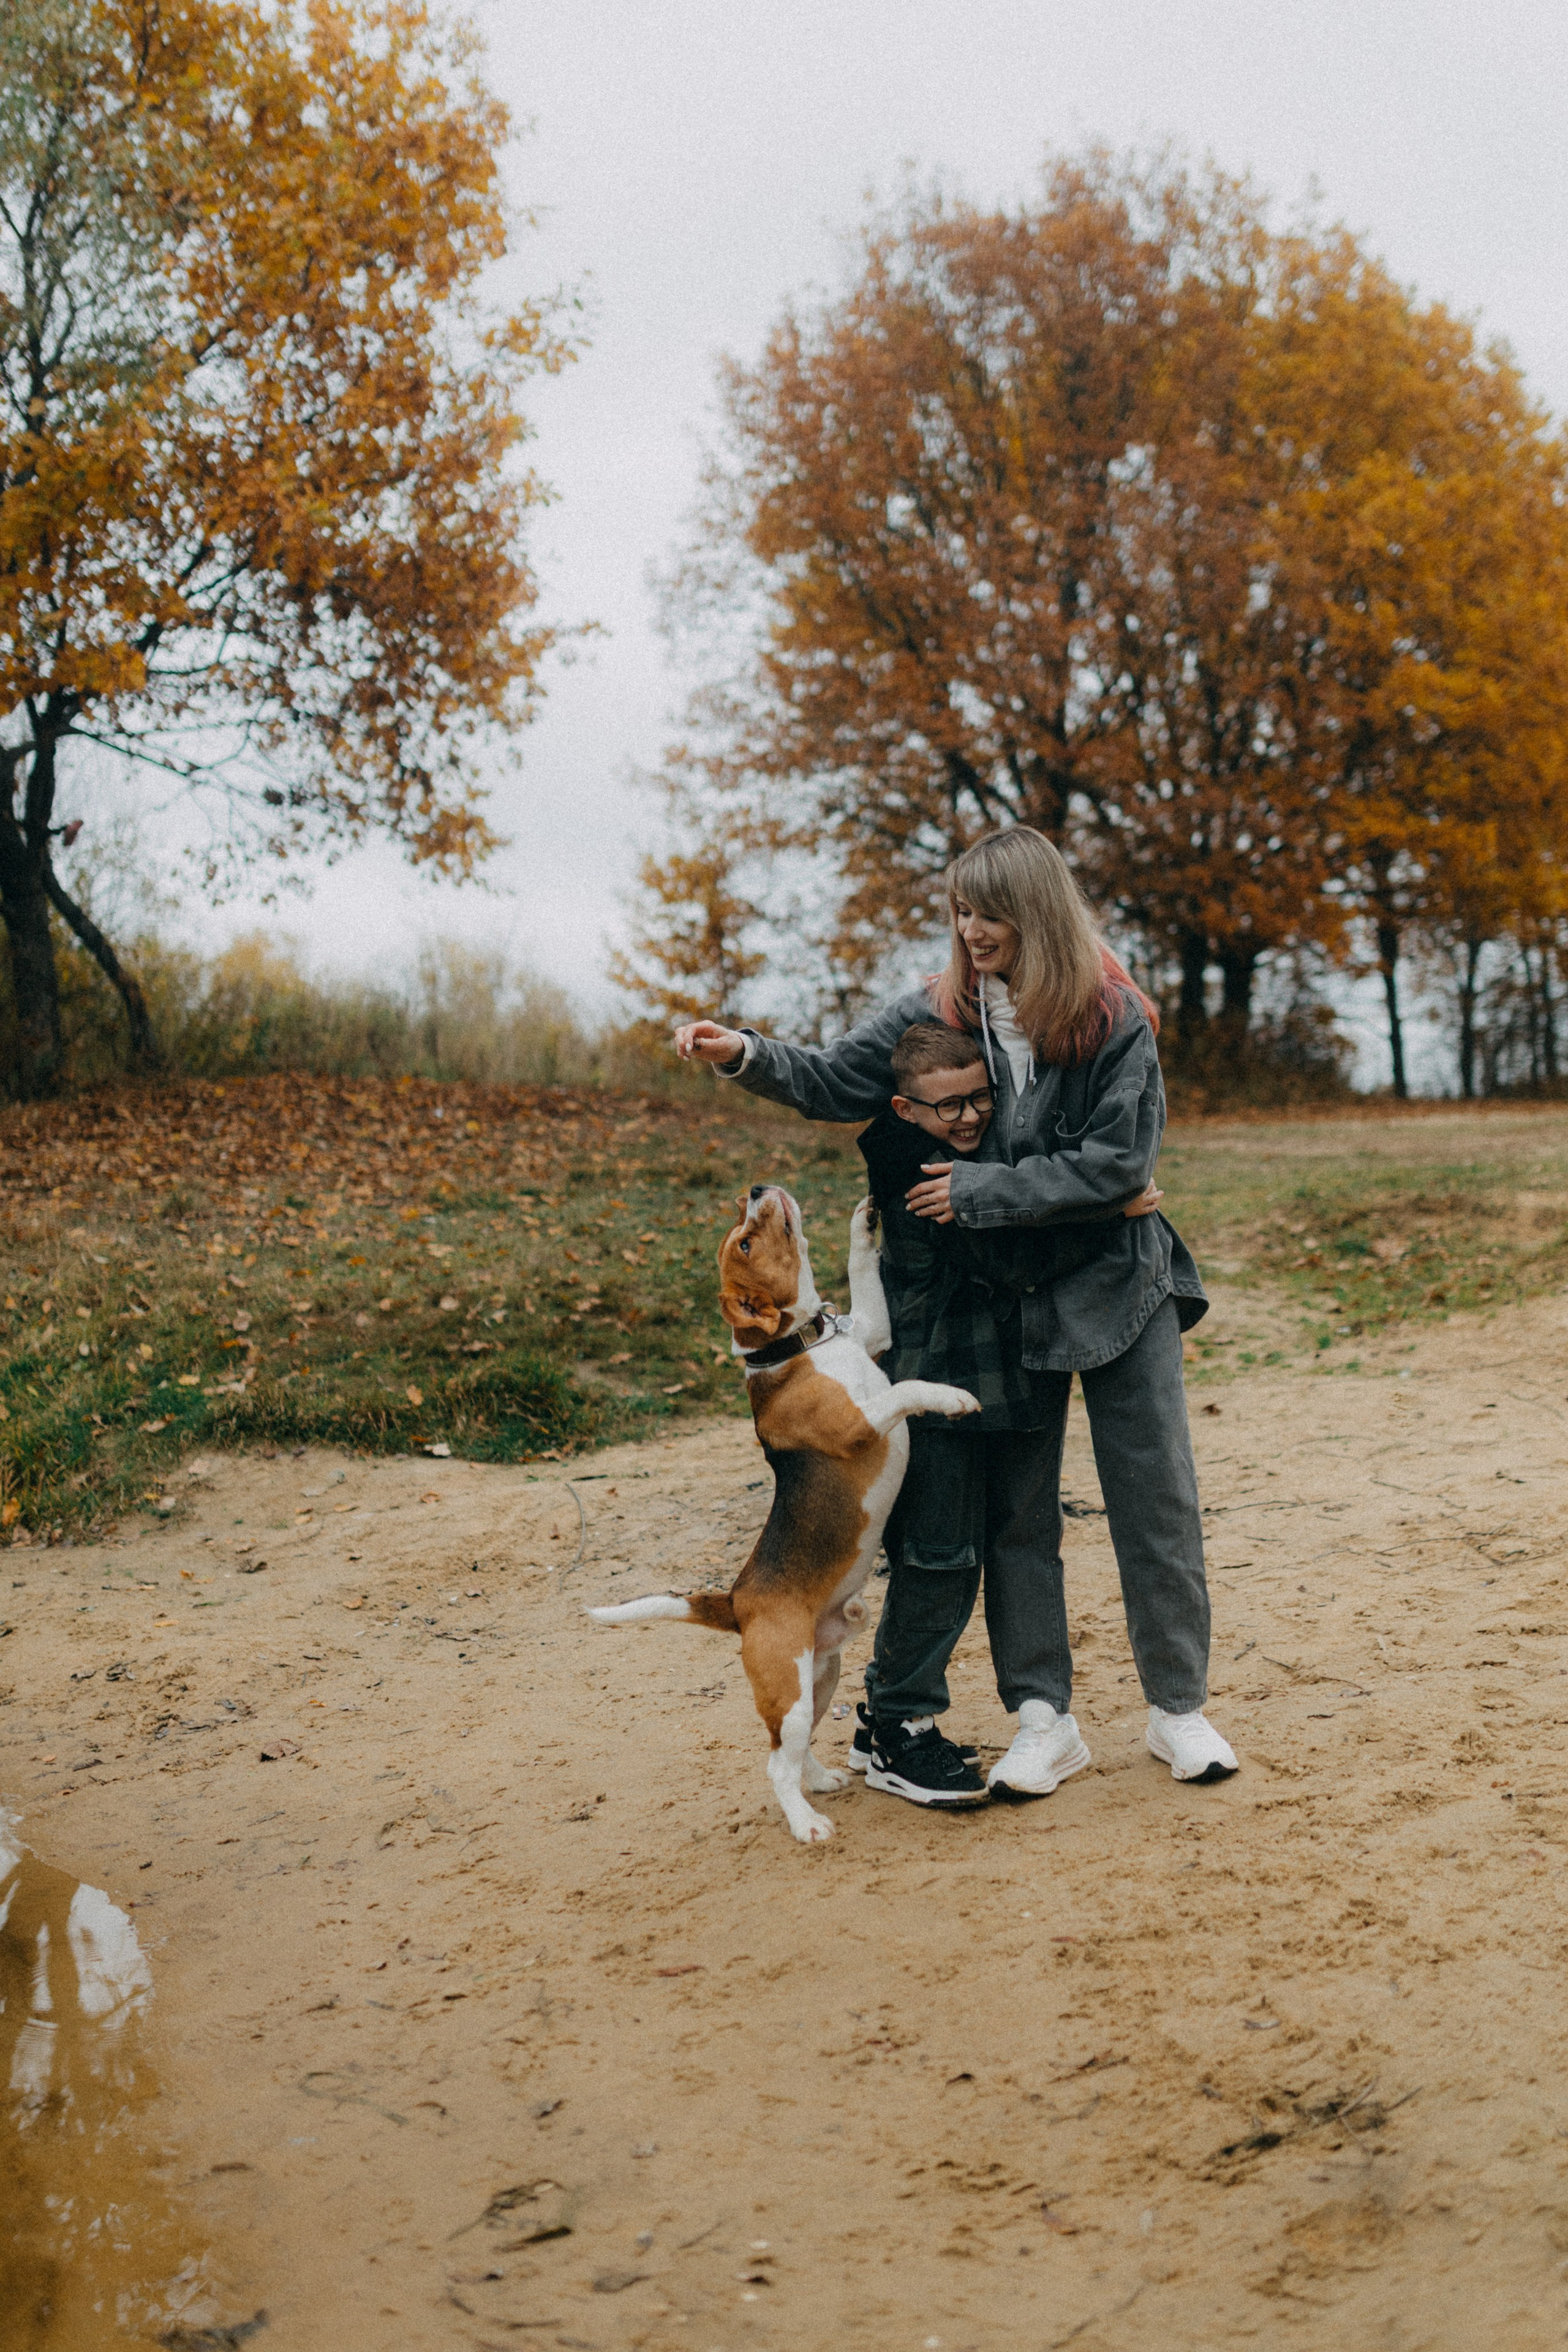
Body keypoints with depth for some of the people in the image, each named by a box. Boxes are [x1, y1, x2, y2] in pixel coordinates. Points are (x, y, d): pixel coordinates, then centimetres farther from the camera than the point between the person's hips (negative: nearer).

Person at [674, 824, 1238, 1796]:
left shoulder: (1115, 1020, -13)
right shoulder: (938, 1012, -3)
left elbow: (1119, 1162, -18)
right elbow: (838, 1082, -1)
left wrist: (982, 1191, -19)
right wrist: (748, 1055, -19)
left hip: (1117, 1285, -3)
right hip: (1003, 1298, 3)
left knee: (1157, 1499, 4)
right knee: (1014, 1508, 7)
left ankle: (1179, 1707, 19)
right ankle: (1045, 1718, 18)